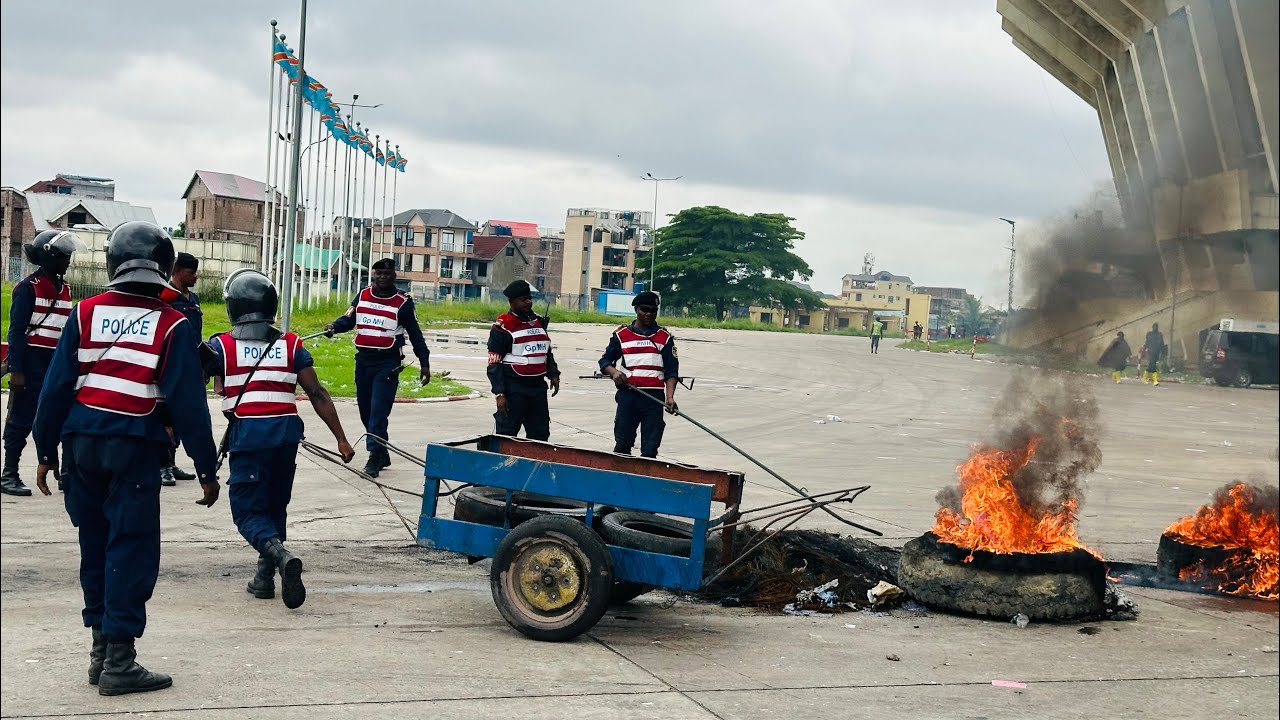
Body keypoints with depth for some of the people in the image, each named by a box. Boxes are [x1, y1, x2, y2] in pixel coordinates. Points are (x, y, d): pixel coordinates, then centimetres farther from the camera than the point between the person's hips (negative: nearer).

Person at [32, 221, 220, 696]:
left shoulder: (85, 314, 3)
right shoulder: (172, 326, -6)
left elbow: (56, 387, 3)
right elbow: (188, 404, -8)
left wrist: (46, 451, 11)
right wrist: (206, 469, -2)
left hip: (82, 442, 4)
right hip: (135, 448, -4)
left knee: (95, 545, 15)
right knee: (132, 550, 0)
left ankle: (101, 649, 23)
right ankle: (118, 662, 0)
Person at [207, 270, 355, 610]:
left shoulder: (221, 346, 2)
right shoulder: (291, 344, 8)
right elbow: (317, 394, 6)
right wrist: (341, 439, 9)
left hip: (248, 435, -3)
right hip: (287, 432, 3)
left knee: (249, 511, 2)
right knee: (275, 507, 19)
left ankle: (281, 556, -25)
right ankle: (265, 578, 21)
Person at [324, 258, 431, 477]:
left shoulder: (402, 302, 1)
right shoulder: (363, 296, 11)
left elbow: (415, 334, 5)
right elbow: (348, 319, 10)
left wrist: (425, 363, 3)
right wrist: (334, 326, -13)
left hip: (387, 363, -5)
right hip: (363, 360, 5)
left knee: (378, 411, -12)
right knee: (365, 410, 10)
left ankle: (375, 456, -10)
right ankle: (382, 454, 22)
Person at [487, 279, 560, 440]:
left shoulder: (539, 322, 13)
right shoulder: (503, 326, -9)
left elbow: (547, 353, 25)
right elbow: (494, 365, -10)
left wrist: (553, 374, 9)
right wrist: (499, 394, -15)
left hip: (538, 388, 7)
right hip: (514, 390, -7)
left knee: (540, 436, 12)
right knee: (506, 436, -2)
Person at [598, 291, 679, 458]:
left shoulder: (665, 337, 8)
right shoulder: (622, 334, 10)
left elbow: (671, 371, 3)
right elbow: (605, 360, 15)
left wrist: (670, 396, -12)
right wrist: (614, 372, -8)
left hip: (654, 397, 0)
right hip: (627, 395, 0)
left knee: (650, 449, -3)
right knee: (622, 444, 3)